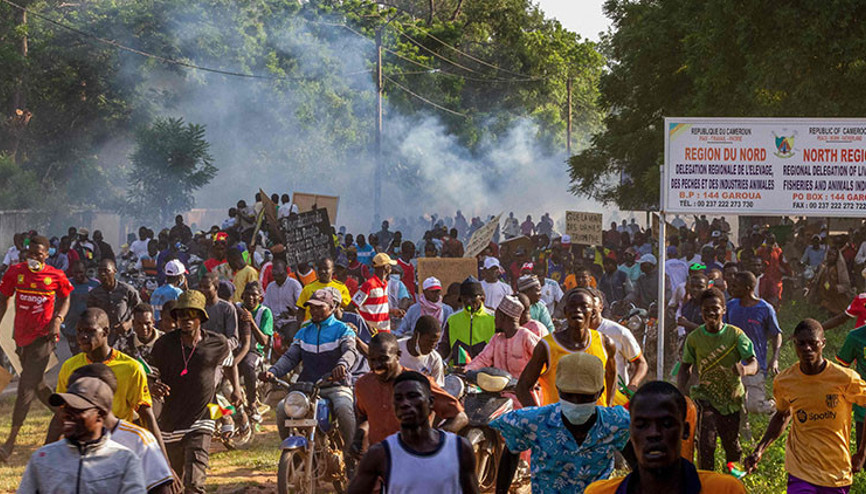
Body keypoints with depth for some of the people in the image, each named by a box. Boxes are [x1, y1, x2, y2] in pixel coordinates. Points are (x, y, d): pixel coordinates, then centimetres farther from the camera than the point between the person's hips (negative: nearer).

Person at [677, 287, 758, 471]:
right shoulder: (694, 338, -6)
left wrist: (744, 369, -40)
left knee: (732, 444, 10)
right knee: (706, 443, -17)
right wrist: (681, 389, -13)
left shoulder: (735, 334, -10)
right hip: (706, 397, 0)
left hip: (732, 398, 0)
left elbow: (754, 363, -16)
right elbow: (685, 367, 5)